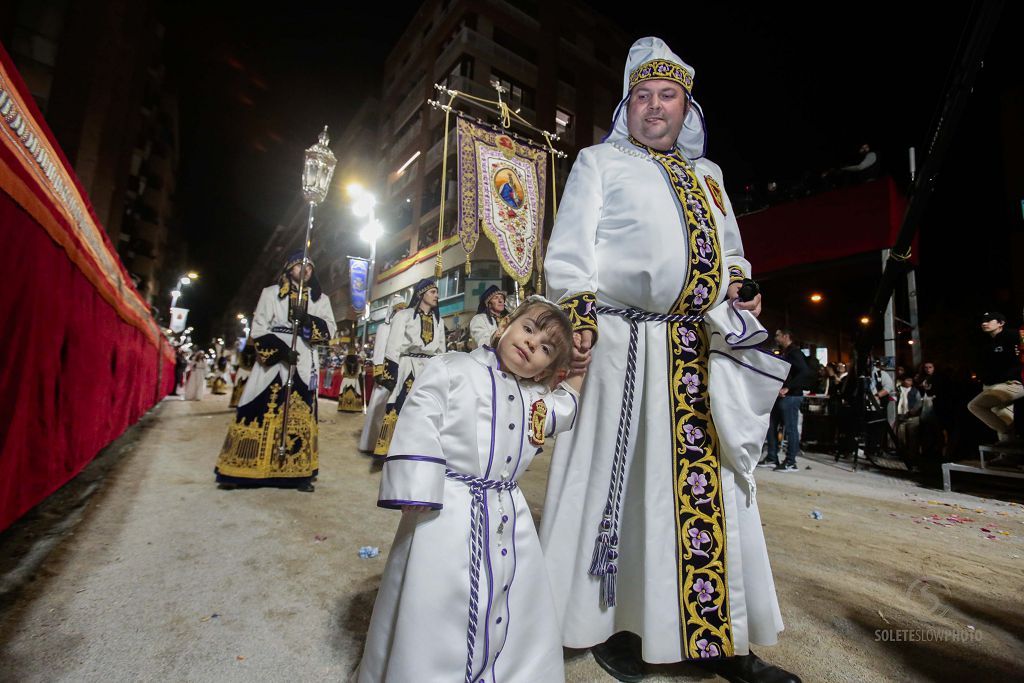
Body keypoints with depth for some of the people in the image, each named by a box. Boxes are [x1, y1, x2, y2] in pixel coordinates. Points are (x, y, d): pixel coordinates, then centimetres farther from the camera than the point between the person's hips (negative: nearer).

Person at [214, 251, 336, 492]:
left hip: (304, 364, 2)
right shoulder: (271, 293, 9)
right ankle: (238, 470, 7)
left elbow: (330, 330, 3)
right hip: (272, 361, -1)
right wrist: (280, 349, -15)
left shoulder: (320, 299, 15)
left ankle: (300, 473, 7)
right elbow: (259, 330, 1)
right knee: (259, 412, -3)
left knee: (302, 415, 2)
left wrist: (308, 320, -15)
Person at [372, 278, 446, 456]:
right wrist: (391, 374, -12)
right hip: (408, 368, -4)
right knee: (400, 409, -8)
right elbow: (393, 347, -4)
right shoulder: (403, 316, 1)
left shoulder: (438, 320, 16)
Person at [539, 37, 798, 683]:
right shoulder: (599, 161, 11)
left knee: (710, 486, 8)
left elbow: (730, 247, 30)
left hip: (706, 350, 6)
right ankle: (610, 624, 17)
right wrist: (577, 320, -13)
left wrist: (739, 290, 9)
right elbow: (569, 249, 0)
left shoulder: (708, 174, 28)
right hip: (625, 345, -5)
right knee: (620, 480, -1)